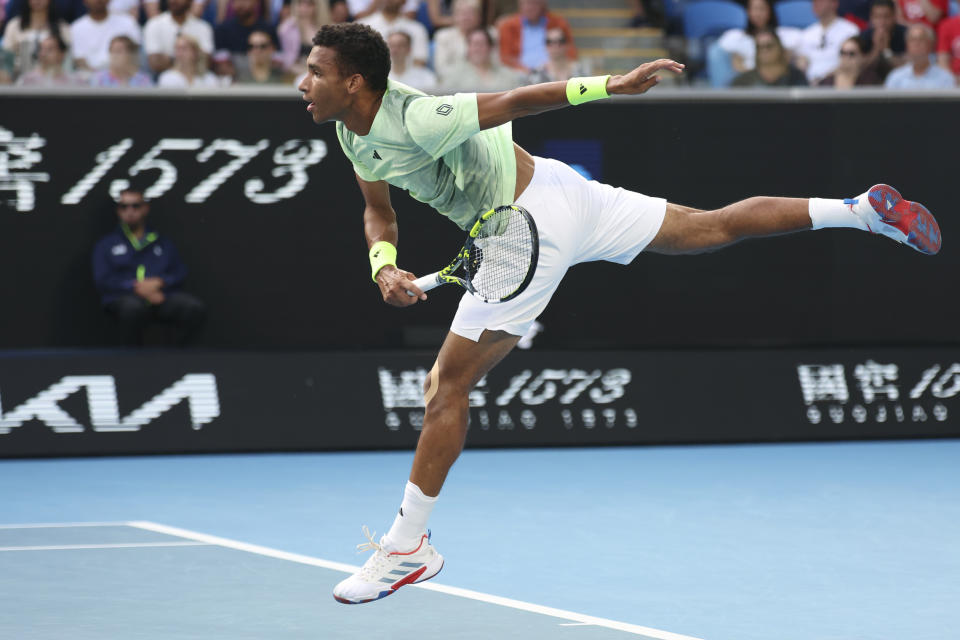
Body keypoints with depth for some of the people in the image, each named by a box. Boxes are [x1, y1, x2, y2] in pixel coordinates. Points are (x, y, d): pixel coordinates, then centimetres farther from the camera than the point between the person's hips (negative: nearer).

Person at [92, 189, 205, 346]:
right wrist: (137, 287, -11)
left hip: (161, 295, 2)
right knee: (133, 306, -42)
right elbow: (103, 280, 4)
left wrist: (158, 283, -8)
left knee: (194, 306, -29)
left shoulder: (162, 242, 24)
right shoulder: (106, 244, 17)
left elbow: (180, 273, 14)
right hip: (123, 297, -2)